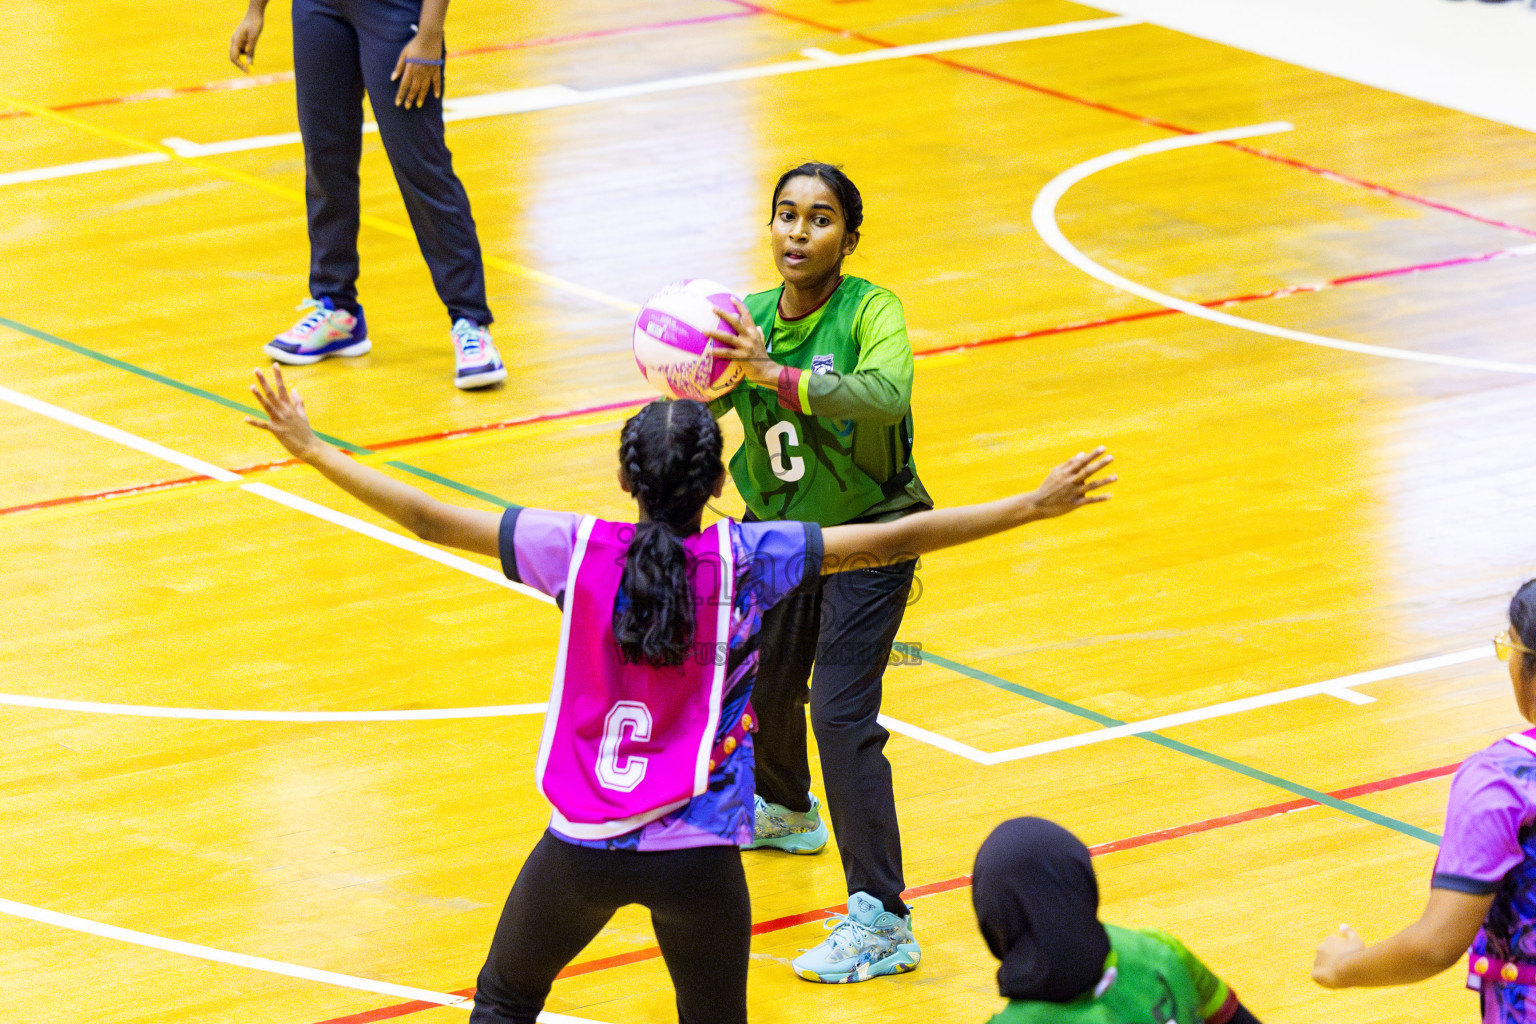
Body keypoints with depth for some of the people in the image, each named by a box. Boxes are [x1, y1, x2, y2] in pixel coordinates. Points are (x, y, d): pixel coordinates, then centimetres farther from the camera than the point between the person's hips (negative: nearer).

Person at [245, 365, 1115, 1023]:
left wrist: (312, 449, 8)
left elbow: (429, 519, -3)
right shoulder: (743, 562, -11)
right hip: (699, 853, -1)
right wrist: (1036, 506, -4)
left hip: (583, 845, 1)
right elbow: (895, 540, -10)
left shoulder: (578, 551, -8)